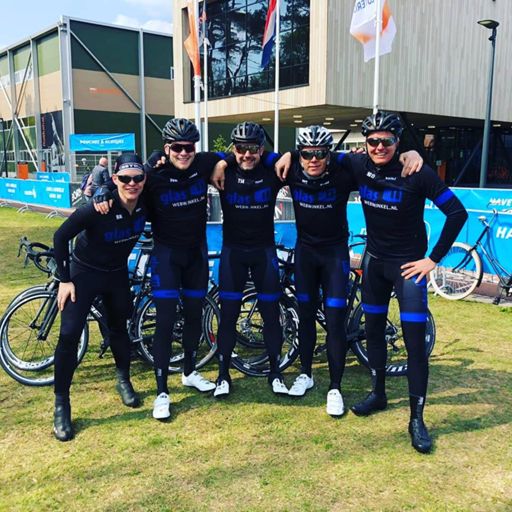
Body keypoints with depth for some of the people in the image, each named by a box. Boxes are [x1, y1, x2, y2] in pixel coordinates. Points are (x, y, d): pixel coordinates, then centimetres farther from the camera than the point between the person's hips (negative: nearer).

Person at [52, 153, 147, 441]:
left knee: (119, 328, 17)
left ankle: (124, 381, 40)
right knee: (70, 335, -9)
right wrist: (65, 279, -15)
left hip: (117, 273, 4)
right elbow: (61, 237, -17)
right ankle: (61, 403, 4)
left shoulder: (145, 203, -16)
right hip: (84, 272, -4)